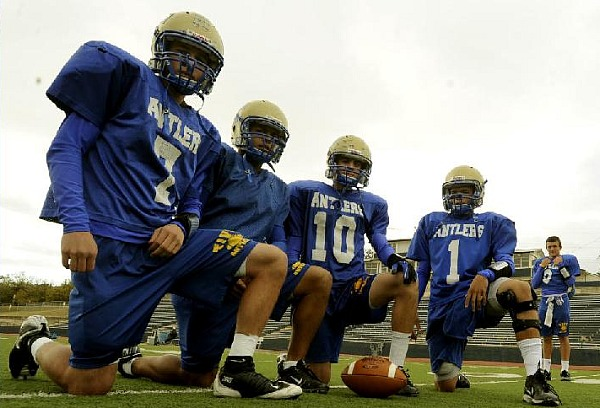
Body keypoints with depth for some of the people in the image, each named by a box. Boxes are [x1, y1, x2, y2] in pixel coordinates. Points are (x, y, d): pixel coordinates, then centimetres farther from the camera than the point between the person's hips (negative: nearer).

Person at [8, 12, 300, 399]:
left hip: (167, 240, 7)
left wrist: (181, 227, -5)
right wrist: (75, 223, -18)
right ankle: (36, 341, 29)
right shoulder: (127, 76, 1)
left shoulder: (202, 134, 18)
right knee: (91, 385, -3)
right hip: (110, 243, -6)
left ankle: (239, 371, -2)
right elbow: (65, 147, -5)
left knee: (273, 261, -3)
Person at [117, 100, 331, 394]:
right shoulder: (221, 159, -3)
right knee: (200, 377, -1)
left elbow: (278, 241, 14)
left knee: (320, 280, -8)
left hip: (247, 272, 7)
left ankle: (293, 369, 0)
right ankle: (133, 363, 28)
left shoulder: (279, 190, 19)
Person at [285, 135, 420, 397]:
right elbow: (293, 239, 8)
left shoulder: (372, 205, 18)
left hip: (353, 285, 2)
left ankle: (395, 369, -23)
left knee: (406, 283, -30)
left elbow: (378, 238, 7)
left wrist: (394, 259, -17)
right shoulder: (305, 192, 11)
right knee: (319, 379, -4)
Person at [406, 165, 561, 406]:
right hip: (443, 306, 2)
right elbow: (421, 271, 20)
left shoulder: (493, 223, 15)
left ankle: (534, 382, -38)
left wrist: (484, 275, -22)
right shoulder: (430, 223, 20)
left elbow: (506, 263, 1)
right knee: (446, 386, -2)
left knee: (520, 289, -37)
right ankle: (452, 374, 38)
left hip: (480, 295, -2)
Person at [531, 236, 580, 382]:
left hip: (561, 301, -3)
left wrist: (561, 266, -13)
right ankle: (546, 370, 10)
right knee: (546, 337, 5)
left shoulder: (568, 260, 4)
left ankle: (565, 370, 2)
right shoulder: (539, 262, 13)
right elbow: (534, 285, 6)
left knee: (563, 336, -4)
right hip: (545, 301, 3)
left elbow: (571, 283, -5)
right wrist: (542, 267, -3)